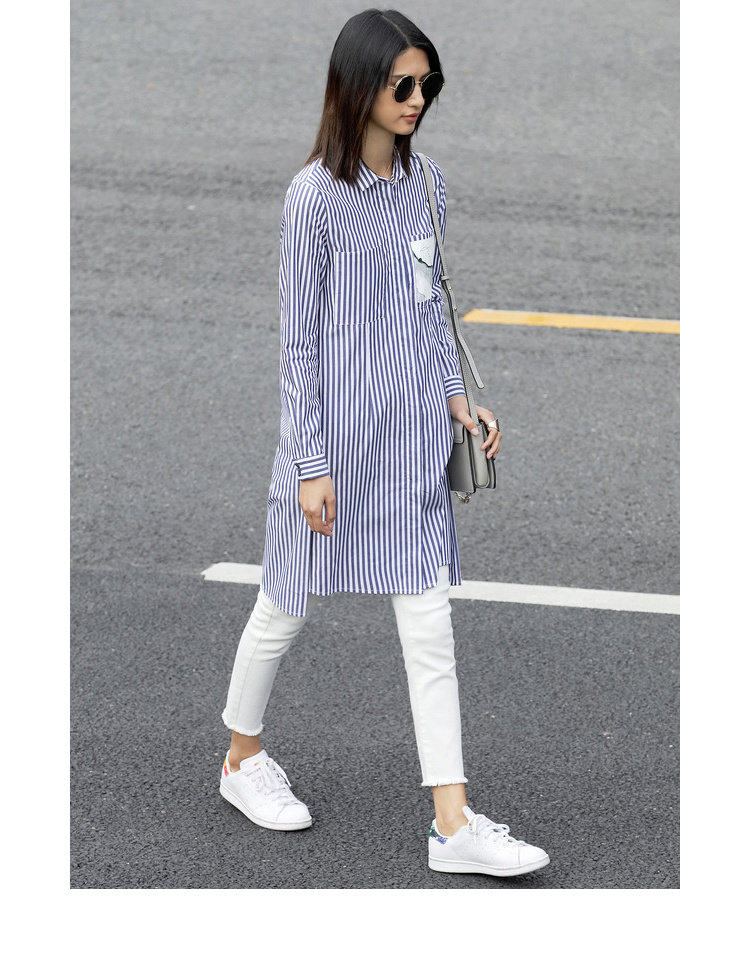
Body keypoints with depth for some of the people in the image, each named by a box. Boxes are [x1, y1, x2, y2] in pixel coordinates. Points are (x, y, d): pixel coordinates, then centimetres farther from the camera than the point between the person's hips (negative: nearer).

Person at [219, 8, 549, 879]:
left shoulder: (425, 184, 5)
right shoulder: (315, 196, -12)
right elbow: (298, 339, -11)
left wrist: (455, 395, 6)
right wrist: (311, 464, -12)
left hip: (413, 436, 5)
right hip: (336, 431, -5)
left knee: (429, 624, 2)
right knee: (288, 605, 12)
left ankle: (453, 824, 3)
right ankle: (242, 759, 36)